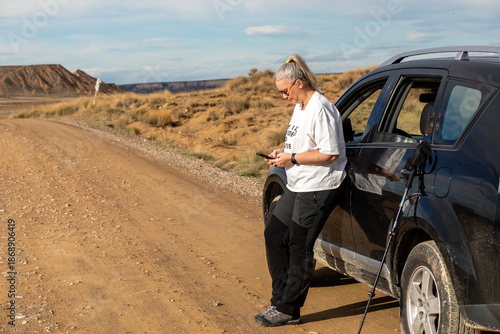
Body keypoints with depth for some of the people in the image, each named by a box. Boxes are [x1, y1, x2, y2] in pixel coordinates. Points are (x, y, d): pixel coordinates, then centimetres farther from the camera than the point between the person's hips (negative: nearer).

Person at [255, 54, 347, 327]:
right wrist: (283, 152, 7)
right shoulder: (300, 107, 13)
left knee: (299, 248, -3)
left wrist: (293, 158, -18)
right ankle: (281, 300, 20)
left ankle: (288, 310, 10)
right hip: (297, 186, 11)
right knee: (274, 234, 12)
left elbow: (330, 153, -22)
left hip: (318, 189, -11)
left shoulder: (320, 109, -18)